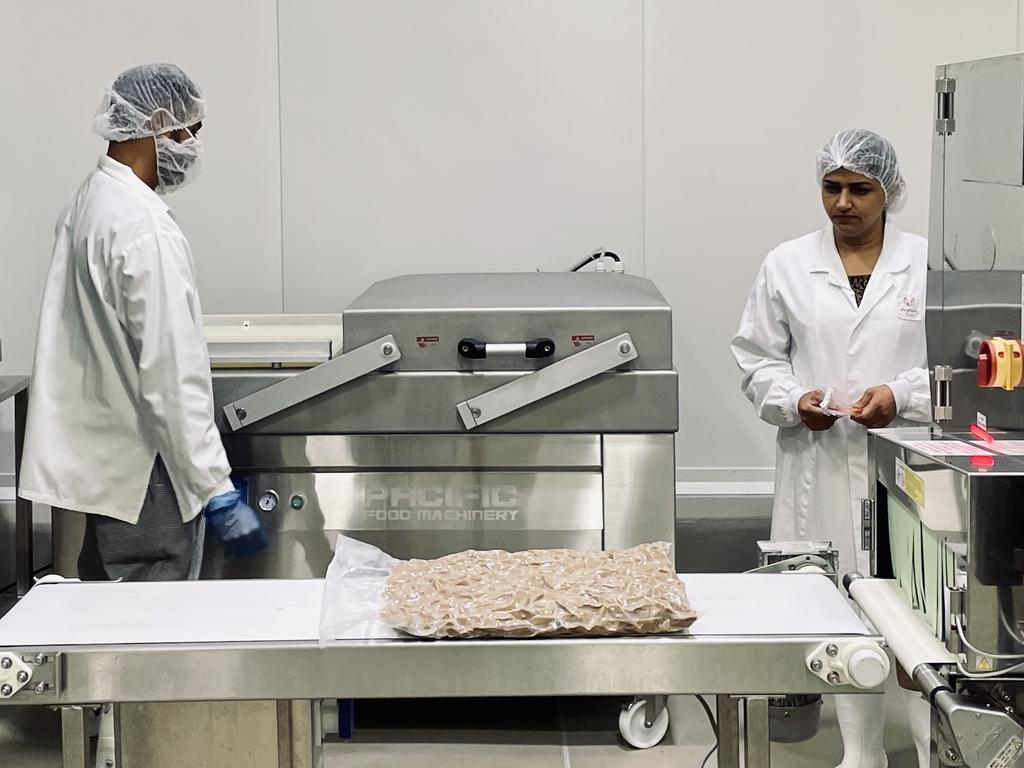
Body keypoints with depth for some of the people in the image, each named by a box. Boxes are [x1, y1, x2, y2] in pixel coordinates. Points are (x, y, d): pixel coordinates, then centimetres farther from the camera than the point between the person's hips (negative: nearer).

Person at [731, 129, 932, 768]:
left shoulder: (928, 264, 3)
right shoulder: (788, 266, 8)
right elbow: (758, 357, 10)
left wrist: (902, 395, -14)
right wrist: (793, 399, -9)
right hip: (822, 467, 2)